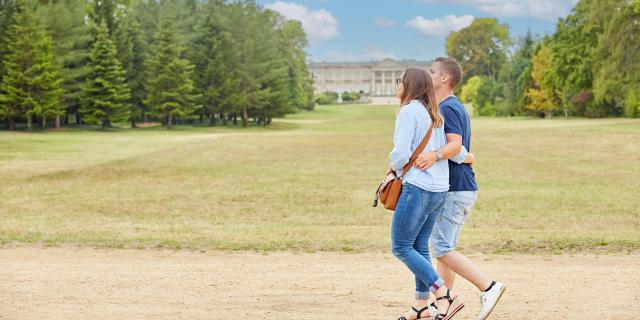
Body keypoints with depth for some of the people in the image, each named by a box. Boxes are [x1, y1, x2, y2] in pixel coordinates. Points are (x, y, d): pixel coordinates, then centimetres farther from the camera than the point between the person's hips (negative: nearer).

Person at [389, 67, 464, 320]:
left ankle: (445, 296, -9)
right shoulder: (435, 114, 14)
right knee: (419, 246, 14)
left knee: (400, 247, -3)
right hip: (439, 189, 9)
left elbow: (401, 152, -16)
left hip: (418, 187, -9)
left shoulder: (409, 111, -10)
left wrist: (394, 166, 2)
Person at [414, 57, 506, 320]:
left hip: (454, 190, -10)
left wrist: (434, 155, -47)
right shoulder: (455, 107, 19)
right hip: (463, 187, 10)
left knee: (441, 248, -12)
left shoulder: (447, 108, -13)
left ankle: (488, 287, -14)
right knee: (444, 247, 13)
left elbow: (455, 144, -28)